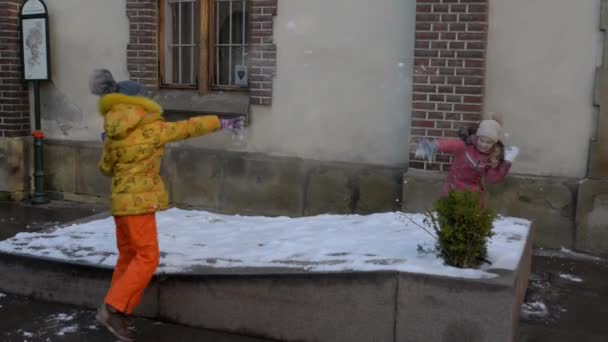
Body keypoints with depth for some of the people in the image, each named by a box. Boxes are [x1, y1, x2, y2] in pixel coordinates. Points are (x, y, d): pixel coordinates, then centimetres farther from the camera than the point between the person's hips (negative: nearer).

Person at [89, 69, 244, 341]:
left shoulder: (113, 134, 4)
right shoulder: (151, 129, -13)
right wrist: (222, 123, 2)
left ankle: (117, 313, 20)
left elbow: (106, 168, 14)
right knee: (147, 258, -2)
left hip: (123, 201, 8)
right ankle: (113, 308, -5)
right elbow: (188, 127, -7)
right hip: (139, 201, -8)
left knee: (128, 257, 15)